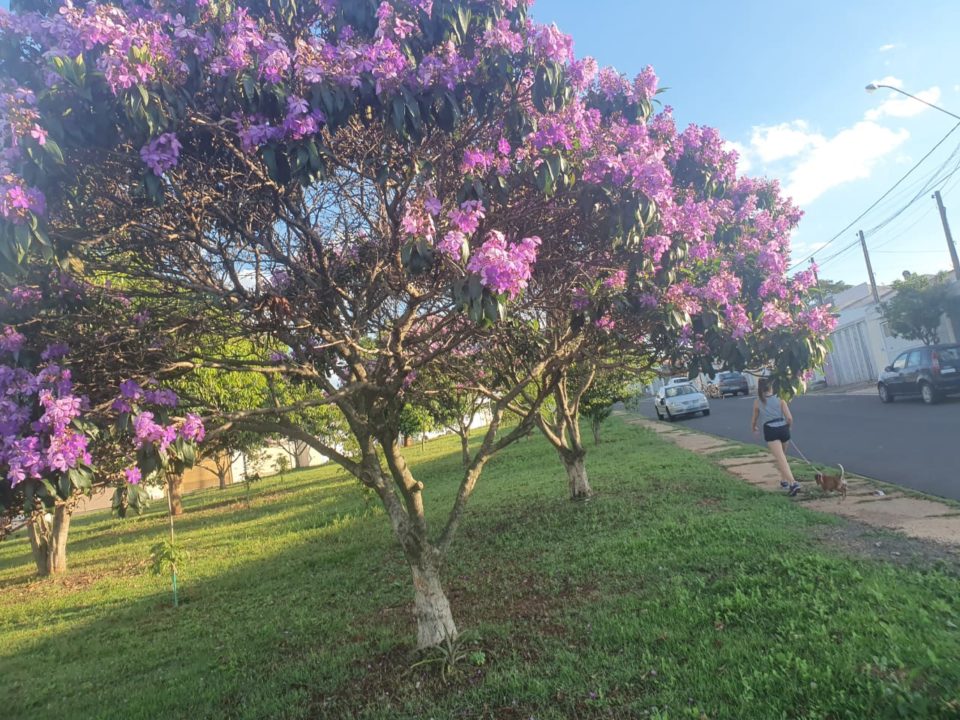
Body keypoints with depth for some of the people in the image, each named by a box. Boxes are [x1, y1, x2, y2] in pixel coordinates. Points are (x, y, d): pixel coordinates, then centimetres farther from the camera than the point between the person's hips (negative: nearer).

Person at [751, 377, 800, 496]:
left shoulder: (757, 402, 6)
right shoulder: (780, 399, 5)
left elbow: (754, 420, 16)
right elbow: (789, 418, -3)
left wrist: (754, 428, 37)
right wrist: (788, 427, 18)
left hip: (770, 431, -3)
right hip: (783, 429, 3)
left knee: (781, 459, -13)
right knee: (782, 456, 25)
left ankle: (793, 483, -28)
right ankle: (784, 480, 35)